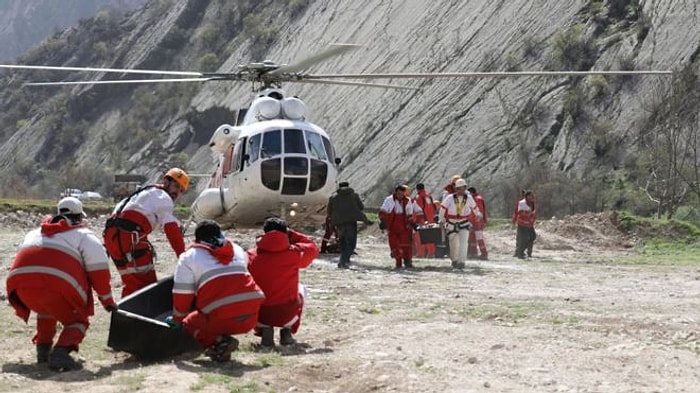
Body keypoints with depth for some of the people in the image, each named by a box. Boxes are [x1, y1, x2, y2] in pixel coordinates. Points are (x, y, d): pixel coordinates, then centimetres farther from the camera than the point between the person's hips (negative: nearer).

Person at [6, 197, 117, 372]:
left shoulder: (35, 233, 34)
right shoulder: (84, 235, 18)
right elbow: (98, 269, 8)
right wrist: (107, 300, 15)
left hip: (20, 281, 5)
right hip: (57, 284, -5)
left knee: (46, 311, 35)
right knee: (78, 321, 11)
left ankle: (43, 349, 24)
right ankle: (60, 353, -14)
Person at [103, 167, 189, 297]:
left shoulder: (146, 194, 34)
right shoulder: (163, 197, 5)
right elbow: (172, 229, -6)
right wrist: (182, 256, -7)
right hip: (128, 234, -9)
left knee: (131, 282, 16)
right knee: (146, 281, -10)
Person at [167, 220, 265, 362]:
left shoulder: (189, 257, 9)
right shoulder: (238, 250, 23)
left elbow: (182, 294, 9)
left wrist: (177, 319, 25)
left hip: (221, 318, -5)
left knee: (190, 323, 22)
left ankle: (218, 341, -4)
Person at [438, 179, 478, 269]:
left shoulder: (468, 198, -4)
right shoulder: (450, 198, -12)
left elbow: (474, 208, 14)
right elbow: (443, 208, -1)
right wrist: (442, 220, 4)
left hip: (464, 223, 0)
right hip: (451, 224, 0)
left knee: (463, 243, -17)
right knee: (454, 244, 12)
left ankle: (461, 262, -19)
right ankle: (454, 260, 33)